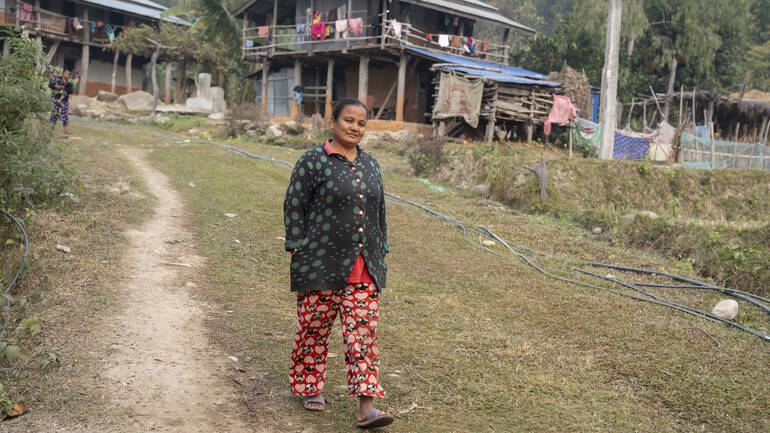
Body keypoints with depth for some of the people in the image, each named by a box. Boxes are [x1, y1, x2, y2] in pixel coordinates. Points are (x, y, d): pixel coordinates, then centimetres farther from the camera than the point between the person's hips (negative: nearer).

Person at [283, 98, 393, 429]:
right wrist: (298, 251, -11)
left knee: (363, 331, -1)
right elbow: (294, 207, -6)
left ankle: (366, 407, -2)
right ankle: (309, 387, 29)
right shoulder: (312, 162, -4)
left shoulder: (370, 166, 13)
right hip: (321, 263, -4)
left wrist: (380, 254, 15)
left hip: (363, 269, 4)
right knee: (315, 327, 7)